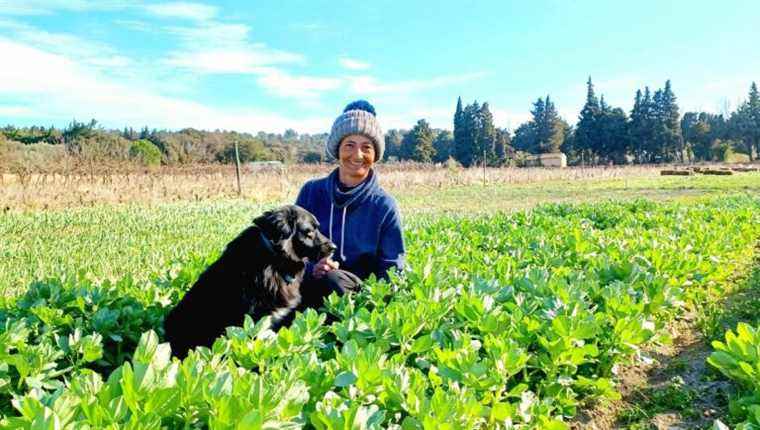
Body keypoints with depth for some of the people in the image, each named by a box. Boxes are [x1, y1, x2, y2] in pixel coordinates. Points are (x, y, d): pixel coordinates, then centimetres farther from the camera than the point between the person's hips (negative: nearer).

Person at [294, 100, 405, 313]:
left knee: (332, 279, -35)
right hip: (310, 289, 2)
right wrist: (311, 269, -15)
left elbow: (391, 272, 2)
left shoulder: (384, 205, 0)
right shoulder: (311, 191, 5)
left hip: (361, 293, -1)